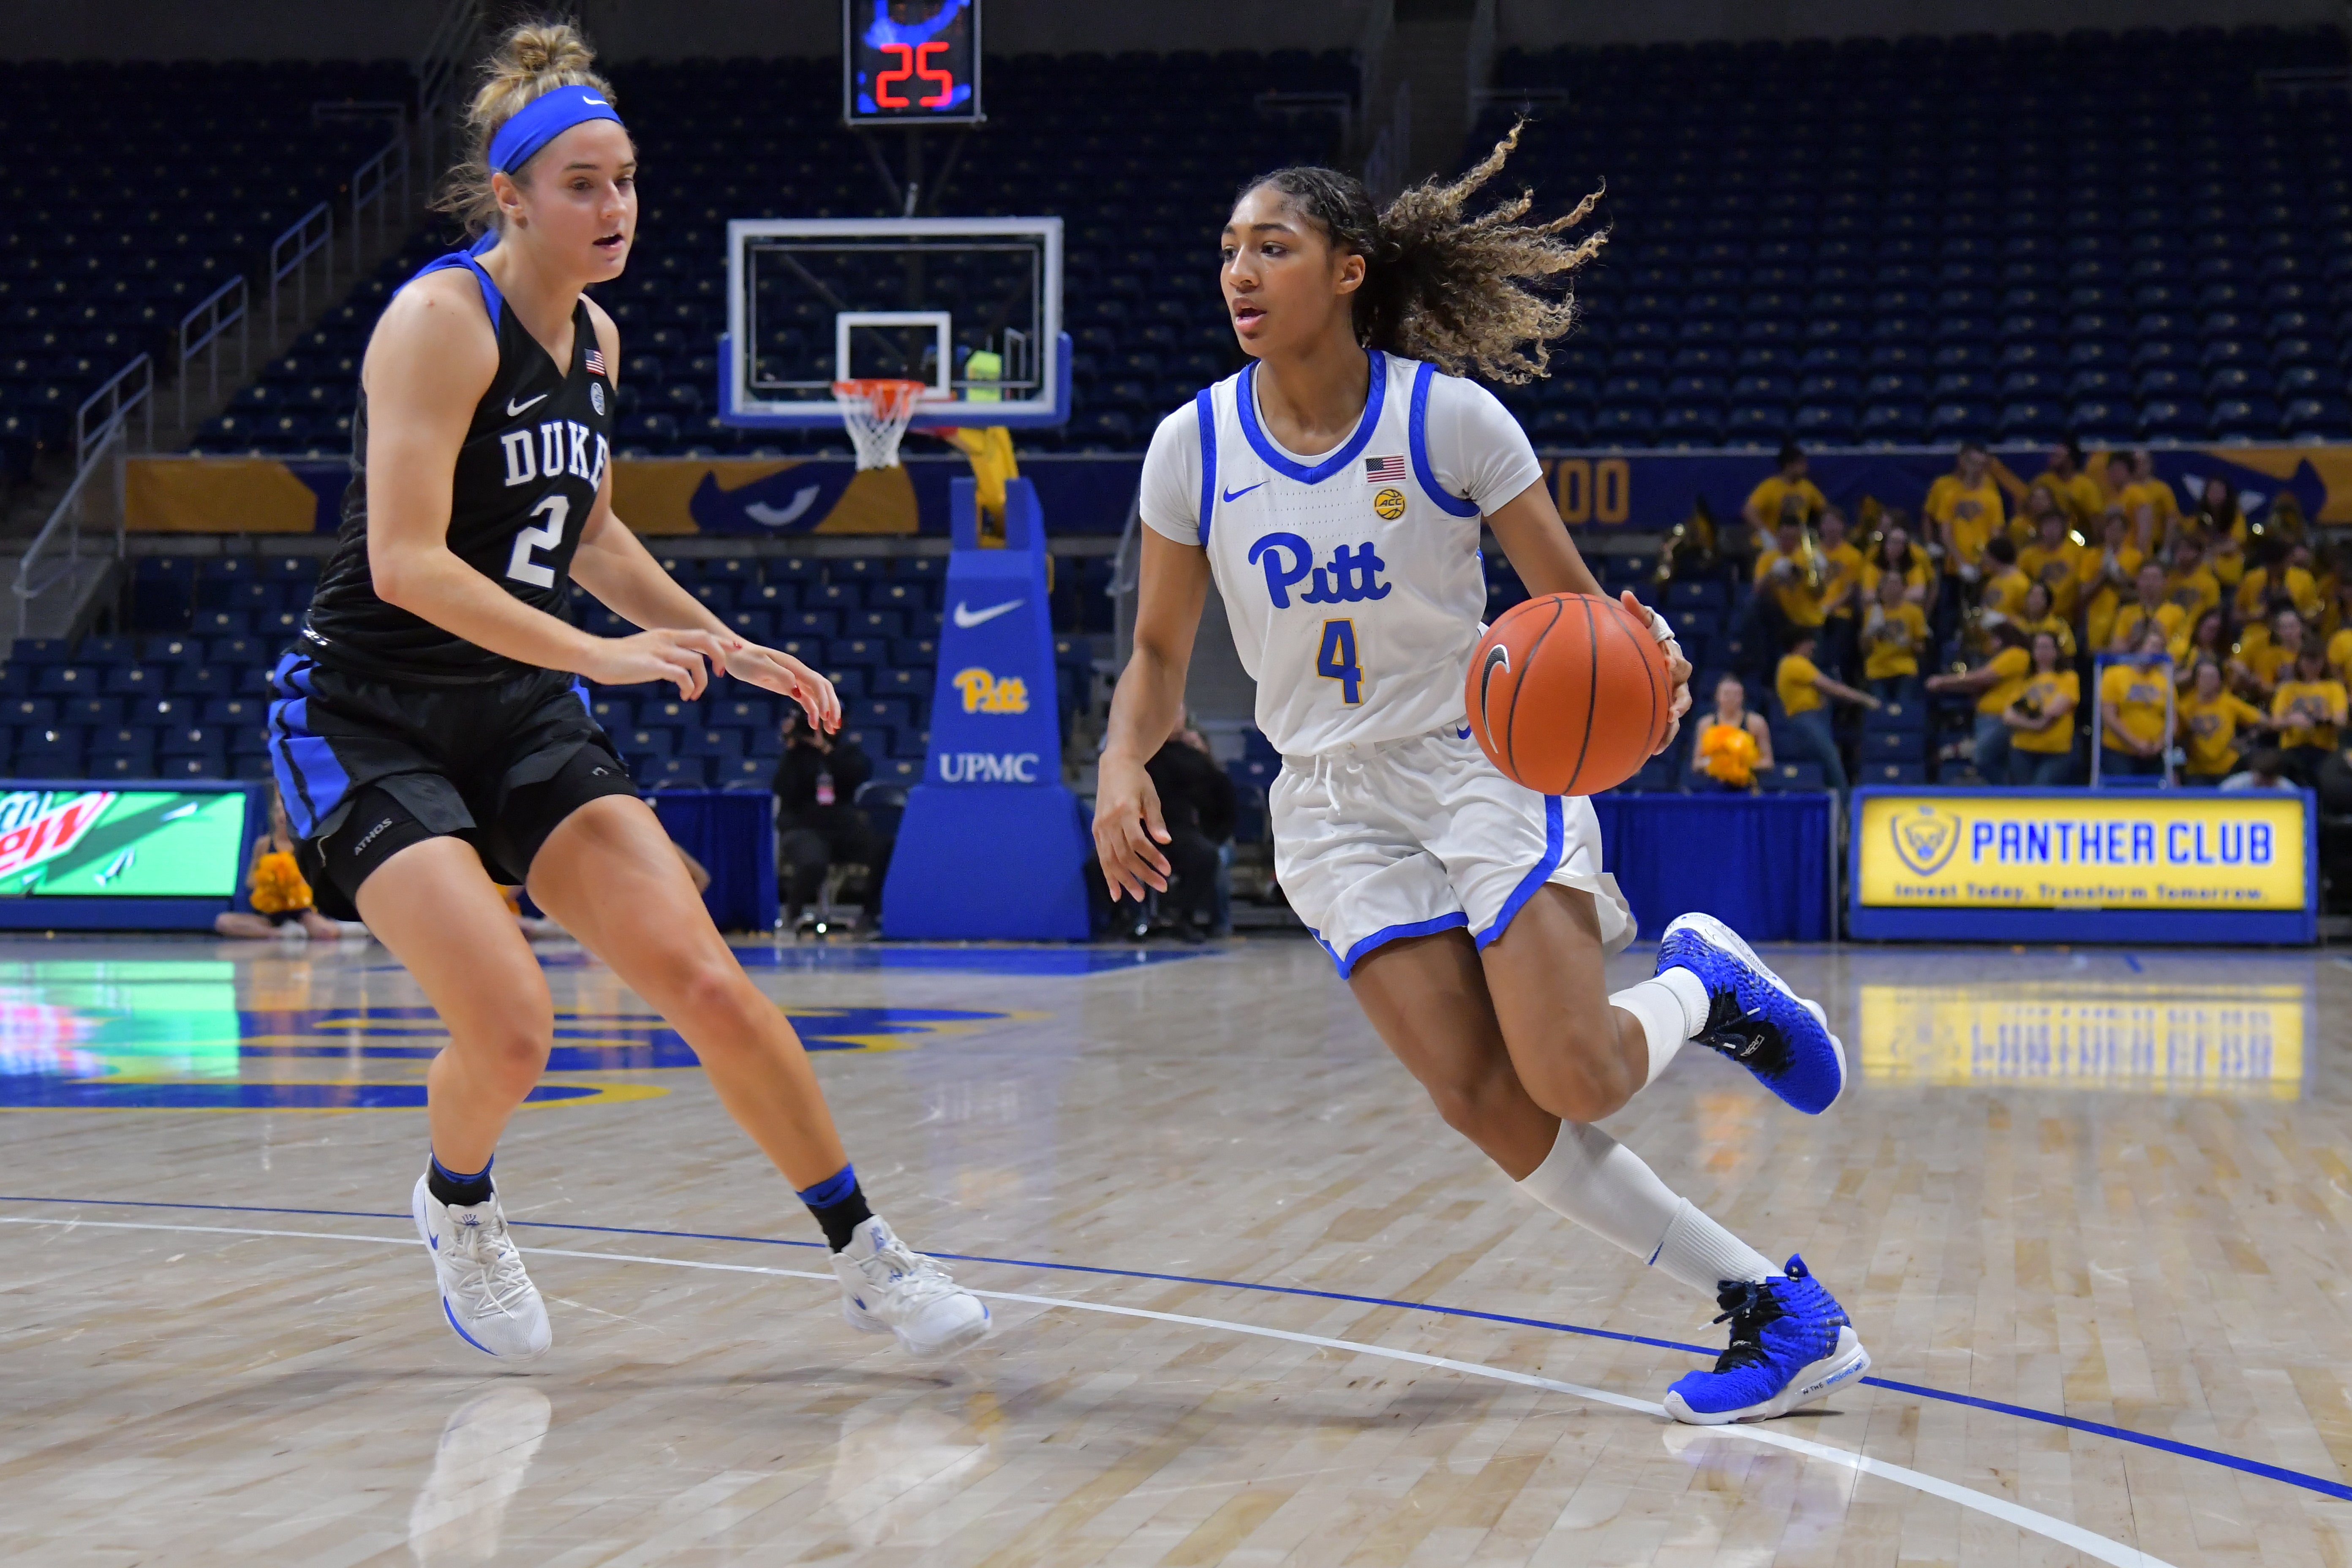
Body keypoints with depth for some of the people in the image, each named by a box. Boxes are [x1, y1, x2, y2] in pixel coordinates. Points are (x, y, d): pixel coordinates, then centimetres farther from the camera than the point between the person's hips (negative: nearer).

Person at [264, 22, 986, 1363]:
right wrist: (597, 652, -32)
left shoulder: (595, 338, 8)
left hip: (523, 712, 7)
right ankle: (457, 1205, 14)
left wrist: (725, 646, 18)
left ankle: (868, 1261, 4)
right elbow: (406, 562, -25)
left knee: (705, 982, -7)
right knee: (511, 1025, -20)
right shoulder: (443, 318, -16)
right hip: (369, 718, -6)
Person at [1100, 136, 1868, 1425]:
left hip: (1485, 763, -3)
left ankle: (1705, 982, 18)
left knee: (1574, 1080, -19)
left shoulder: (1448, 418, -12)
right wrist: (1123, 766, -12)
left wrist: (1638, 661, -29)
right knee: (1484, 1104, -13)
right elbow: (1160, 653, 7)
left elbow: (1576, 608, -6)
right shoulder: (1194, 445, -3)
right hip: (1333, 803, 3)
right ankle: (1776, 1309, -2)